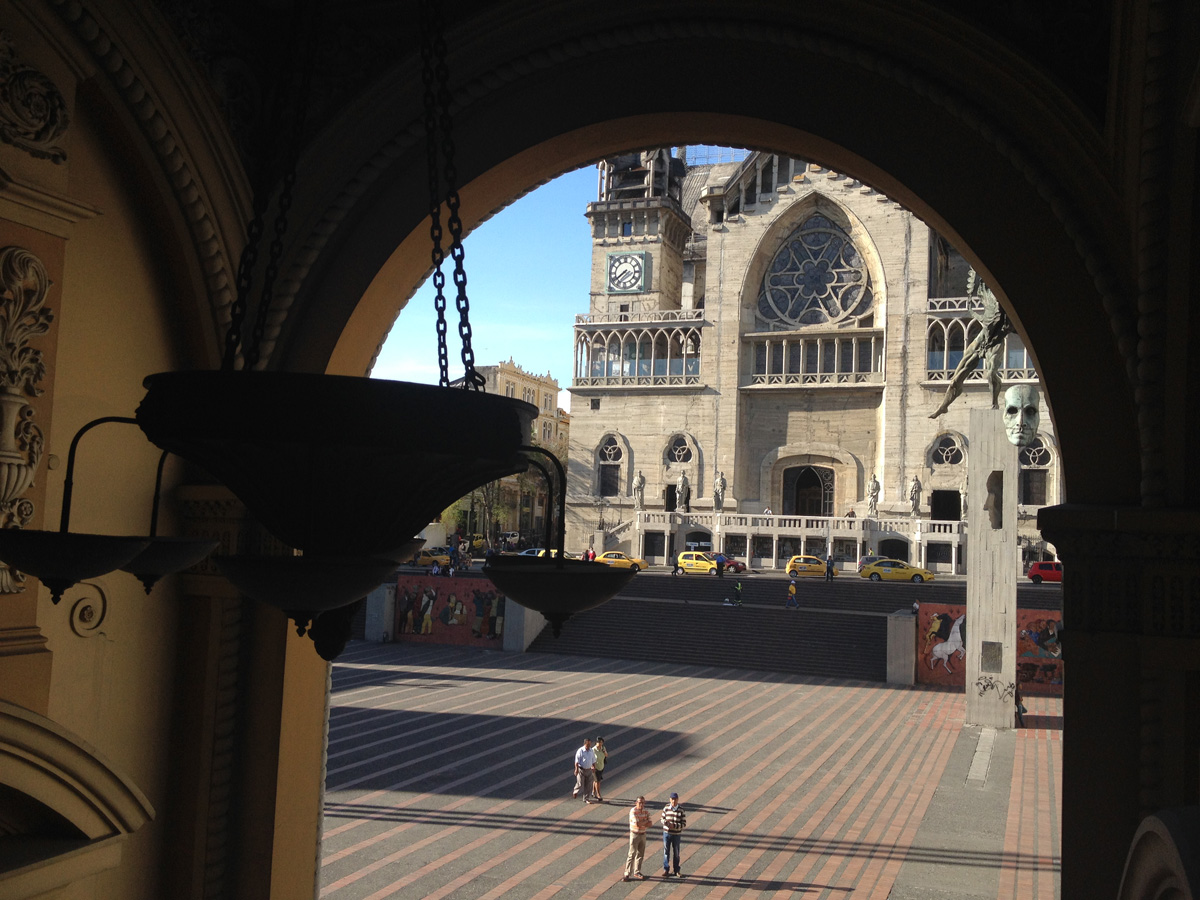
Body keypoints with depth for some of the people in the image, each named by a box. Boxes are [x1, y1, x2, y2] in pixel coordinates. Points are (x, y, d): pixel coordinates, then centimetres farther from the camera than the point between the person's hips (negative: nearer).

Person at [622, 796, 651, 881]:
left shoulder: (646, 812, 4)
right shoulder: (633, 811, -17)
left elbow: (649, 824, -2)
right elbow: (637, 824, -26)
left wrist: (641, 823, -18)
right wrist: (646, 821, -10)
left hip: (643, 835, 6)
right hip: (635, 835, -6)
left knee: (640, 855, 12)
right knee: (632, 855, -7)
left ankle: (637, 872, 25)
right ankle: (627, 874, -3)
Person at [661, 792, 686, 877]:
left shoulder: (681, 810, -10)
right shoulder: (666, 808, -5)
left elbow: (684, 823, -8)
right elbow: (662, 818, 6)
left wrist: (674, 826, -22)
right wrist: (665, 822, -17)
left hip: (676, 834, -1)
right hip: (666, 833, 1)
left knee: (676, 853, 11)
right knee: (666, 852, 7)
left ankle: (677, 871, 25)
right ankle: (666, 870, 20)